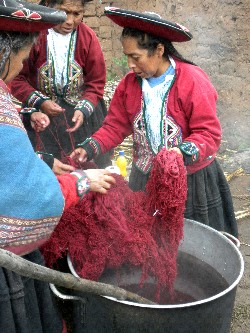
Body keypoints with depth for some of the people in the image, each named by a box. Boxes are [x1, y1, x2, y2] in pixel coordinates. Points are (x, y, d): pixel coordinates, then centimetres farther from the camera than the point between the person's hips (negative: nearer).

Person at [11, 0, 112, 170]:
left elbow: (96, 83, -2)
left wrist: (84, 109, -18)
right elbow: (15, 78, -7)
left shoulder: (88, 37, -6)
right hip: (41, 114, -2)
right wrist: (39, 102, -18)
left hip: (82, 112, 2)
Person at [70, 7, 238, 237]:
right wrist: (90, 148, -12)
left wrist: (184, 153, -36)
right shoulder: (129, 83, -1)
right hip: (145, 180, 4)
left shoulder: (193, 81, -18)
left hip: (191, 181, -4)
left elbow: (209, 133, -19)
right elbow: (116, 126, 3)